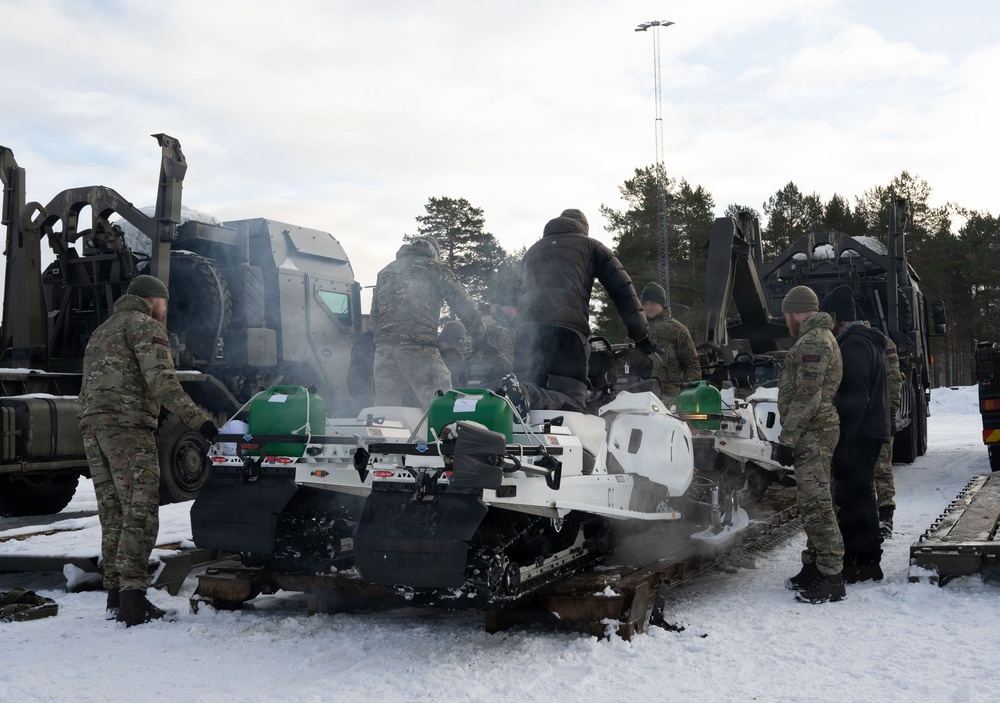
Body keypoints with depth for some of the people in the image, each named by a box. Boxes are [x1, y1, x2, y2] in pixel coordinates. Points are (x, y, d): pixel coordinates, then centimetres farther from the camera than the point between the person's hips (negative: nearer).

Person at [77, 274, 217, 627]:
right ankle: (132, 599, -18)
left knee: (113, 515, 11)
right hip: (127, 423, -9)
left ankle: (115, 595, 14)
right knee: (140, 512, -11)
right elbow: (162, 380, -14)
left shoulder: (102, 330, 29)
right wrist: (197, 419, -18)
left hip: (91, 425, 9)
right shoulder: (145, 326, 1)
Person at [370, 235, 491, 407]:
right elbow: (464, 306, 6)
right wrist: (481, 341, 13)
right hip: (420, 348, -5)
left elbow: (374, 316, 24)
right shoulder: (435, 267, 10)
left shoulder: (385, 272, 26)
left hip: (383, 349, 5)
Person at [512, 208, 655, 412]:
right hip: (566, 329, -4)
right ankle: (529, 396, -41)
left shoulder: (532, 251, 36)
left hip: (526, 330, 4)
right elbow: (621, 288, 14)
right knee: (572, 402, -11)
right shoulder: (590, 246, 22)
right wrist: (641, 335, 13)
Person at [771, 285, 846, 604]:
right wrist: (791, 436, 24)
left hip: (812, 434, -11)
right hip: (816, 434, 11)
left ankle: (831, 577, -7)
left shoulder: (813, 342, -14)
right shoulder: (820, 337, 21)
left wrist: (787, 439, -18)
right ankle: (813, 568, 22)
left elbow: (806, 397, -21)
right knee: (811, 503, 14)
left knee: (816, 505, -10)